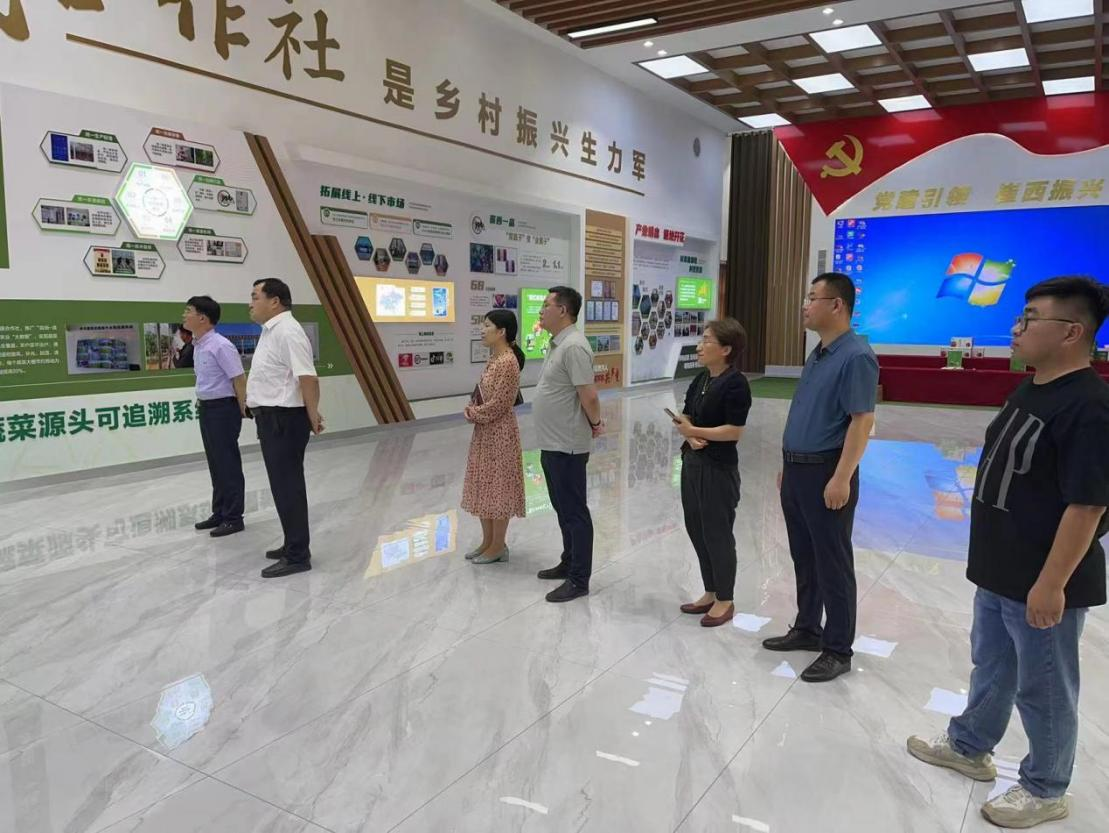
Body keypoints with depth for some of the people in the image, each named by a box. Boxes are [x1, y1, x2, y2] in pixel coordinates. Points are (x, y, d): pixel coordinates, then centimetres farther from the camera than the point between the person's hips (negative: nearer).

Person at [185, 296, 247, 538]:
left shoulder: (220, 346, -19)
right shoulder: (197, 345, 9)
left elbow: (239, 379, -19)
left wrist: (242, 410, -13)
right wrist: (202, 401, 19)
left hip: (223, 408, -9)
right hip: (206, 407, 9)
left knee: (228, 464, -2)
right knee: (215, 463, 15)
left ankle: (233, 518, 7)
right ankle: (219, 513, 26)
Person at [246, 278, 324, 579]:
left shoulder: (287, 331, -18)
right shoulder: (271, 330, 16)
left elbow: (307, 376, -25)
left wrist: (312, 415, -22)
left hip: (284, 419, -10)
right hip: (273, 418, 10)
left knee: (287, 486, -6)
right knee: (283, 485, 16)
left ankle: (297, 556, 0)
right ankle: (294, 545, 27)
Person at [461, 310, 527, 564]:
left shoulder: (508, 362, -20)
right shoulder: (495, 359, 10)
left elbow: (497, 405, -21)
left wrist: (471, 413, -8)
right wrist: (472, 411, 0)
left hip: (500, 433, -10)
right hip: (485, 432, 10)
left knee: (498, 487, 1)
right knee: (485, 486, 15)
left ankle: (498, 546, 13)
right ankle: (488, 541, 26)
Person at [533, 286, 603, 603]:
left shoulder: (573, 346, -20)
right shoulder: (557, 344, 11)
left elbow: (589, 396, -24)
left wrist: (595, 424, -8)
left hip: (567, 446, -10)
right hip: (552, 444, 10)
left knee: (574, 511, 0)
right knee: (563, 508, 20)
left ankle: (579, 579, 10)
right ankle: (569, 563, 34)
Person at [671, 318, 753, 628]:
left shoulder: (735, 384, -15)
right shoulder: (700, 379, 10)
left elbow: (734, 431, -20)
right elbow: (686, 418, 10)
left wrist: (695, 431, -17)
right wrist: (690, 436, -11)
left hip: (719, 468, -8)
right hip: (692, 462, 9)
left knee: (717, 533, 2)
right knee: (696, 529, 14)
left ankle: (725, 600, 17)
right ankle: (711, 593, 29)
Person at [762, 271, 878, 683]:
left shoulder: (856, 357, -16)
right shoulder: (817, 355, 12)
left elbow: (862, 422, -20)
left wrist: (841, 479, -24)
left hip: (826, 473, -9)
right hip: (797, 471, 9)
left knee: (832, 563, 2)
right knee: (803, 557, 18)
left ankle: (838, 650, 14)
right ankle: (806, 629, 32)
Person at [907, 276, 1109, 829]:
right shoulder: (1028, 391, 7)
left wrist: (1051, 584, -22)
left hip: (1041, 583, -9)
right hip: (998, 571, 9)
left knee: (1043, 688, 10)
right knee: (990, 666, 24)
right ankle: (968, 747, 42)